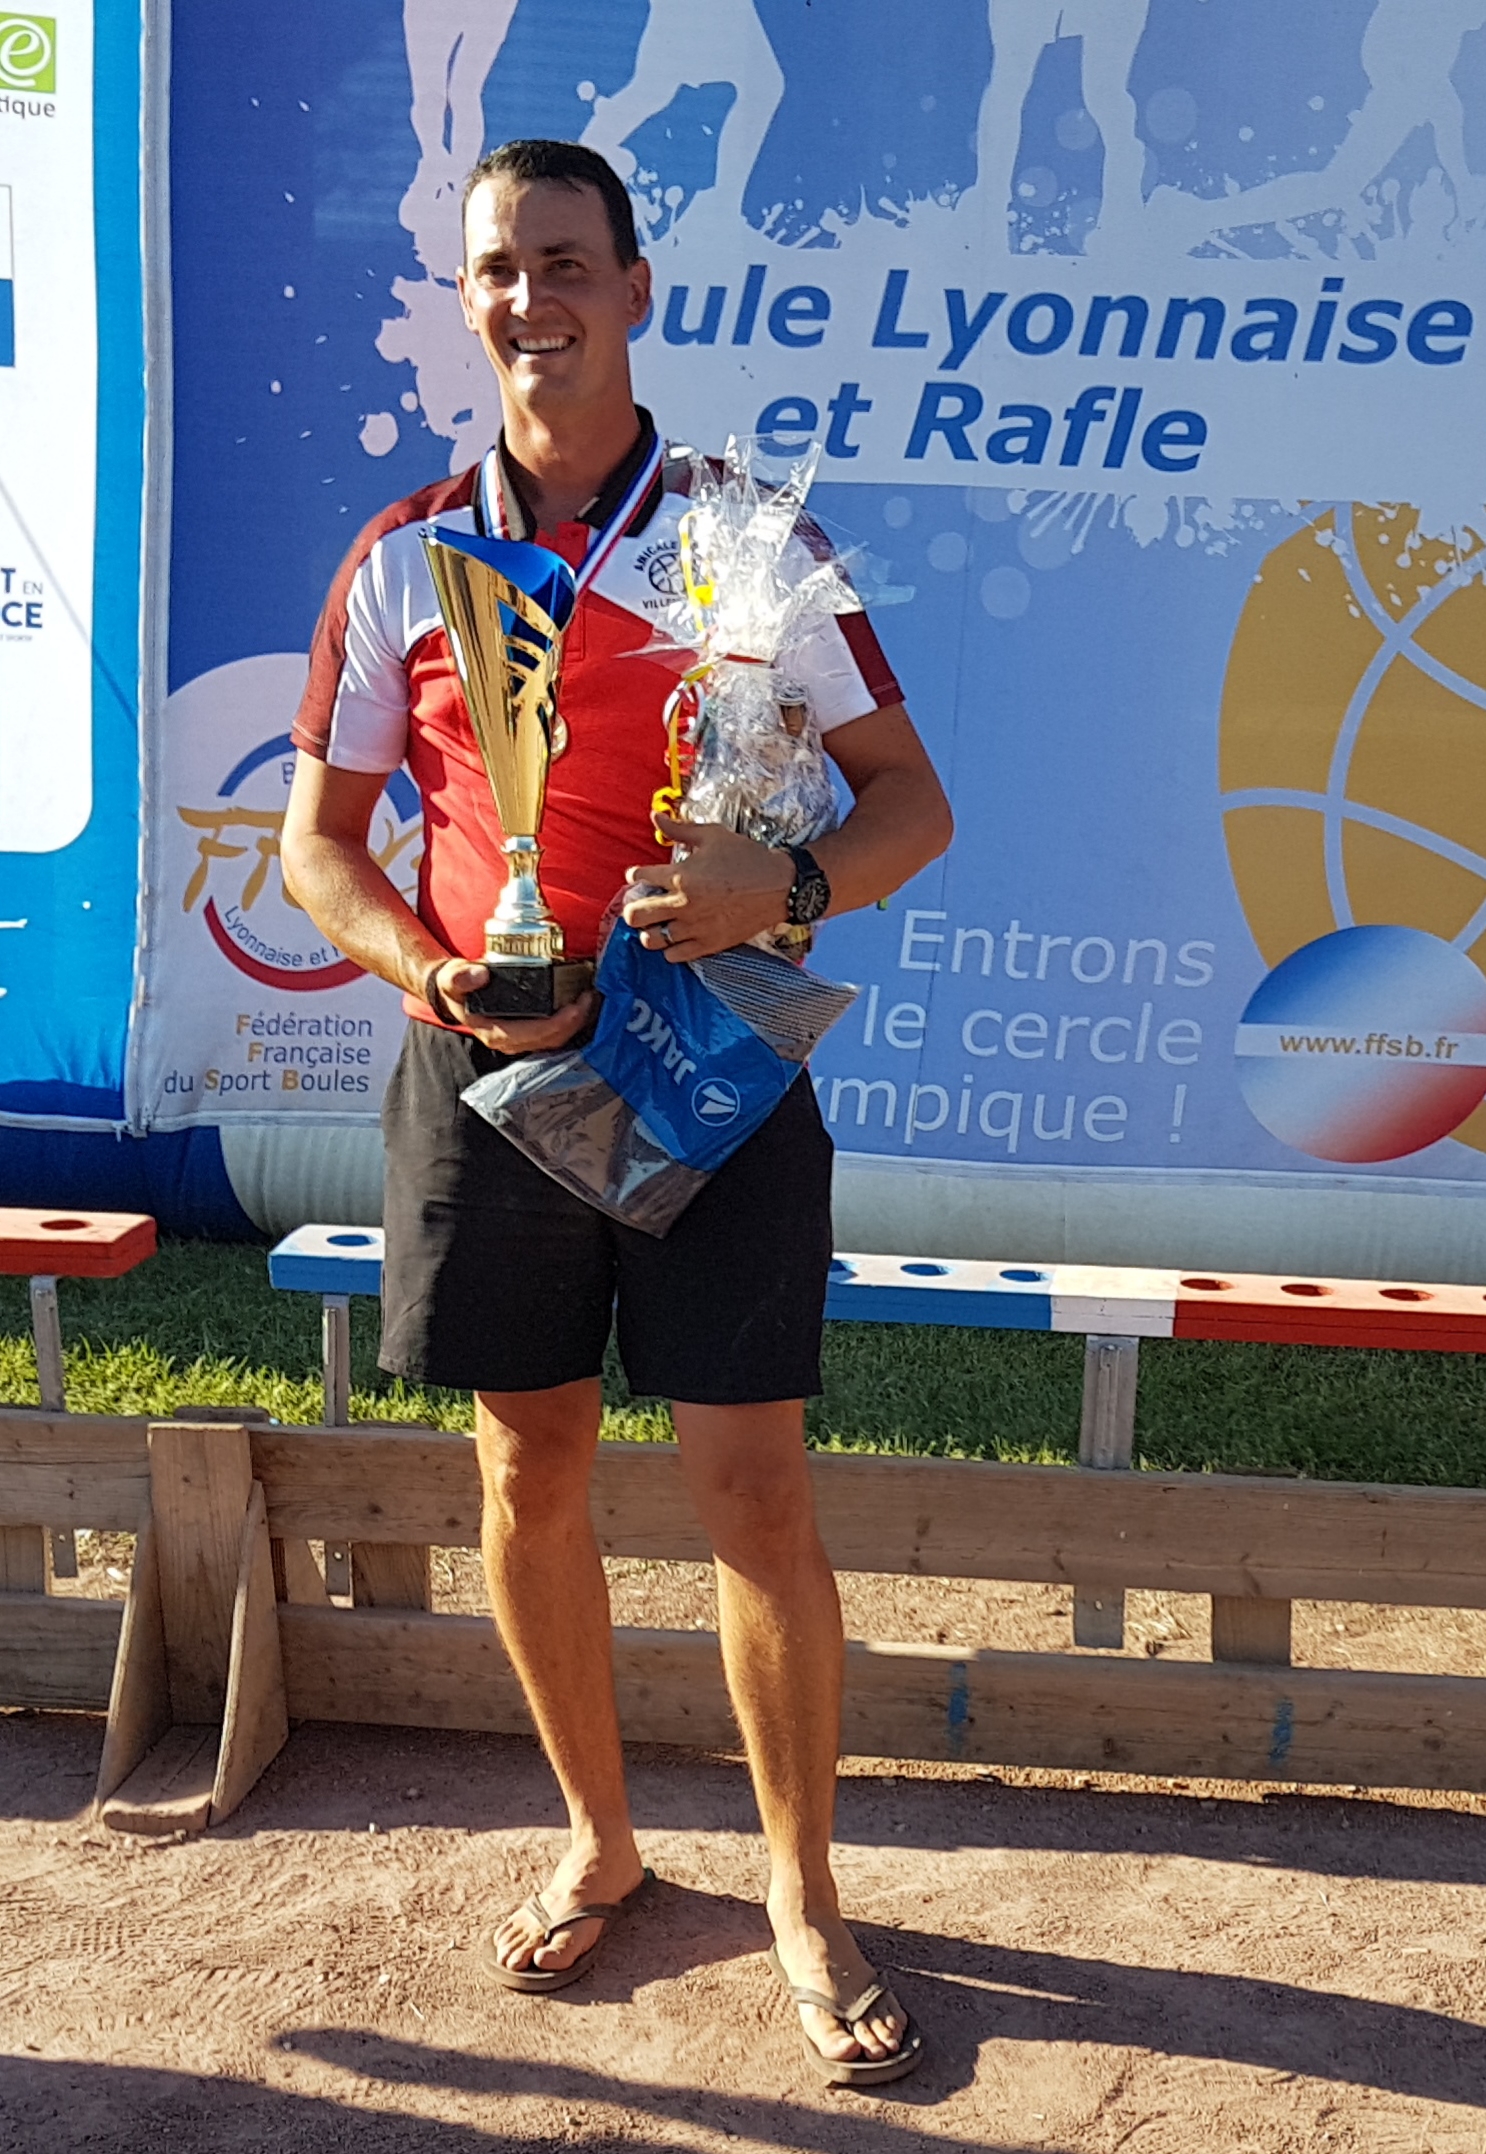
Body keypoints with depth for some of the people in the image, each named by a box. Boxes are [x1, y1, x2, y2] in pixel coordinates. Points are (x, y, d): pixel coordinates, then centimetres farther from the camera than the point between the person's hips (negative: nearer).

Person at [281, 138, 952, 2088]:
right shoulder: (403, 561, 7)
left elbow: (912, 802, 1)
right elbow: (318, 836, 10)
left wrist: (786, 884, -20)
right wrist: (432, 974, -10)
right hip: (489, 1063, 3)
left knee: (753, 1488, -2)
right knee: (529, 1471, 10)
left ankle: (803, 1893, 20)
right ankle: (599, 1841, 33)